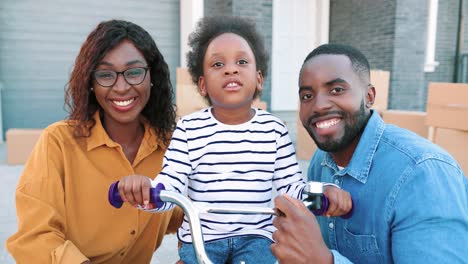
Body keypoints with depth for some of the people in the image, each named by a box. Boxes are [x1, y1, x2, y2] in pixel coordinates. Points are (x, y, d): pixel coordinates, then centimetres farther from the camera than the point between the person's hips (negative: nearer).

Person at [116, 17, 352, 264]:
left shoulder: (274, 129, -3)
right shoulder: (189, 129, -7)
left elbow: (291, 186, -1)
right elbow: (169, 187, -12)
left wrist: (324, 192, -20)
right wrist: (145, 187, -34)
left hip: (255, 236, 1)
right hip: (200, 237, 0)